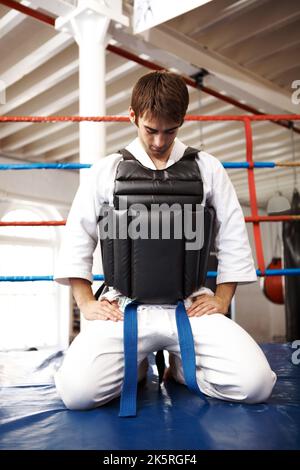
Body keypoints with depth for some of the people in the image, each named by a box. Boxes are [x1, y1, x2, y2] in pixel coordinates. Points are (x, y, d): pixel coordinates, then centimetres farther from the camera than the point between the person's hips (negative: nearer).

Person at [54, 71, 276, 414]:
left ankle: (182, 366, 13)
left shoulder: (208, 169, 7)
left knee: (254, 384, -18)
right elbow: (76, 243, 8)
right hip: (123, 307, 0)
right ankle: (136, 366, 12)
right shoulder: (105, 172, 6)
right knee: (77, 391, -22)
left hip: (191, 306, 1)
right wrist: (86, 303, -1)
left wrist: (222, 299, 1)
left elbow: (233, 240, 9)